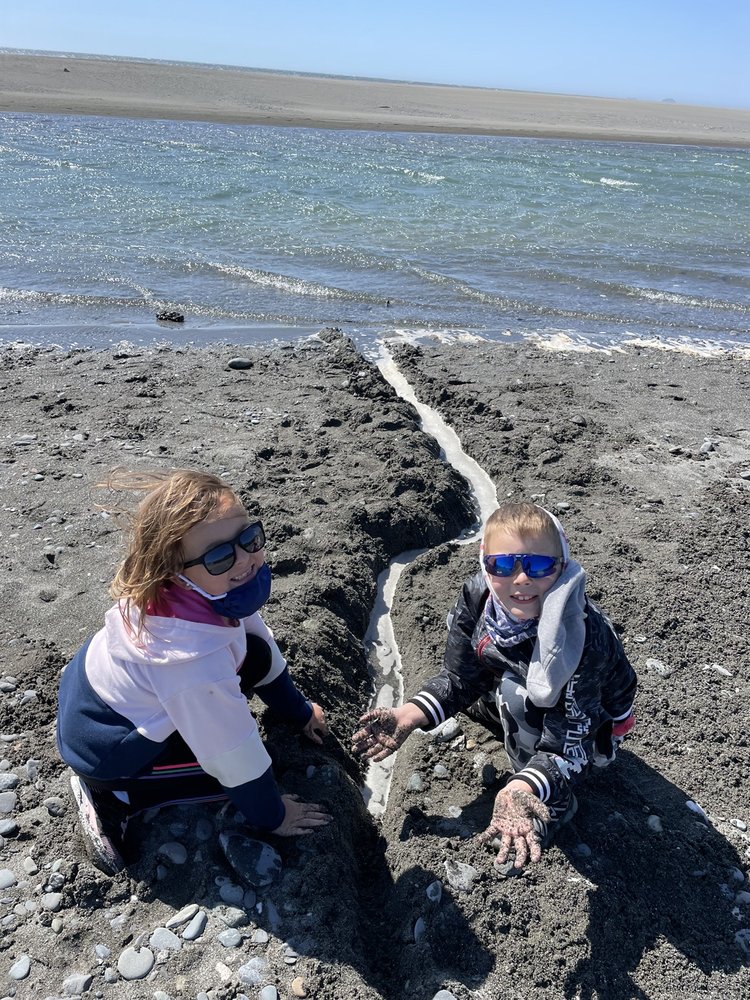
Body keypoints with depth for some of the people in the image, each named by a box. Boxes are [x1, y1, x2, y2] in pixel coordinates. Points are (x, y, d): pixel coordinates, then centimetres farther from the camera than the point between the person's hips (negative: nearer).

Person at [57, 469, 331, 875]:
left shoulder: (203, 589, -20)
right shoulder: (197, 665, -41)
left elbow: (263, 644, -1)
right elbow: (236, 760, -25)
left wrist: (299, 711, 13)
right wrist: (272, 817, -6)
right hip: (104, 749, -6)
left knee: (255, 658, -3)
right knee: (237, 763, -4)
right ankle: (111, 797, 2)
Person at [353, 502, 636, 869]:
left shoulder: (581, 637, -39)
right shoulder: (476, 597, -24)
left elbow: (568, 744, -36)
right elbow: (458, 679, -11)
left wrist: (519, 790, -54)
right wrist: (410, 714, -26)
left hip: (591, 721, -5)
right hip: (517, 706, 6)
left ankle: (553, 804, -2)